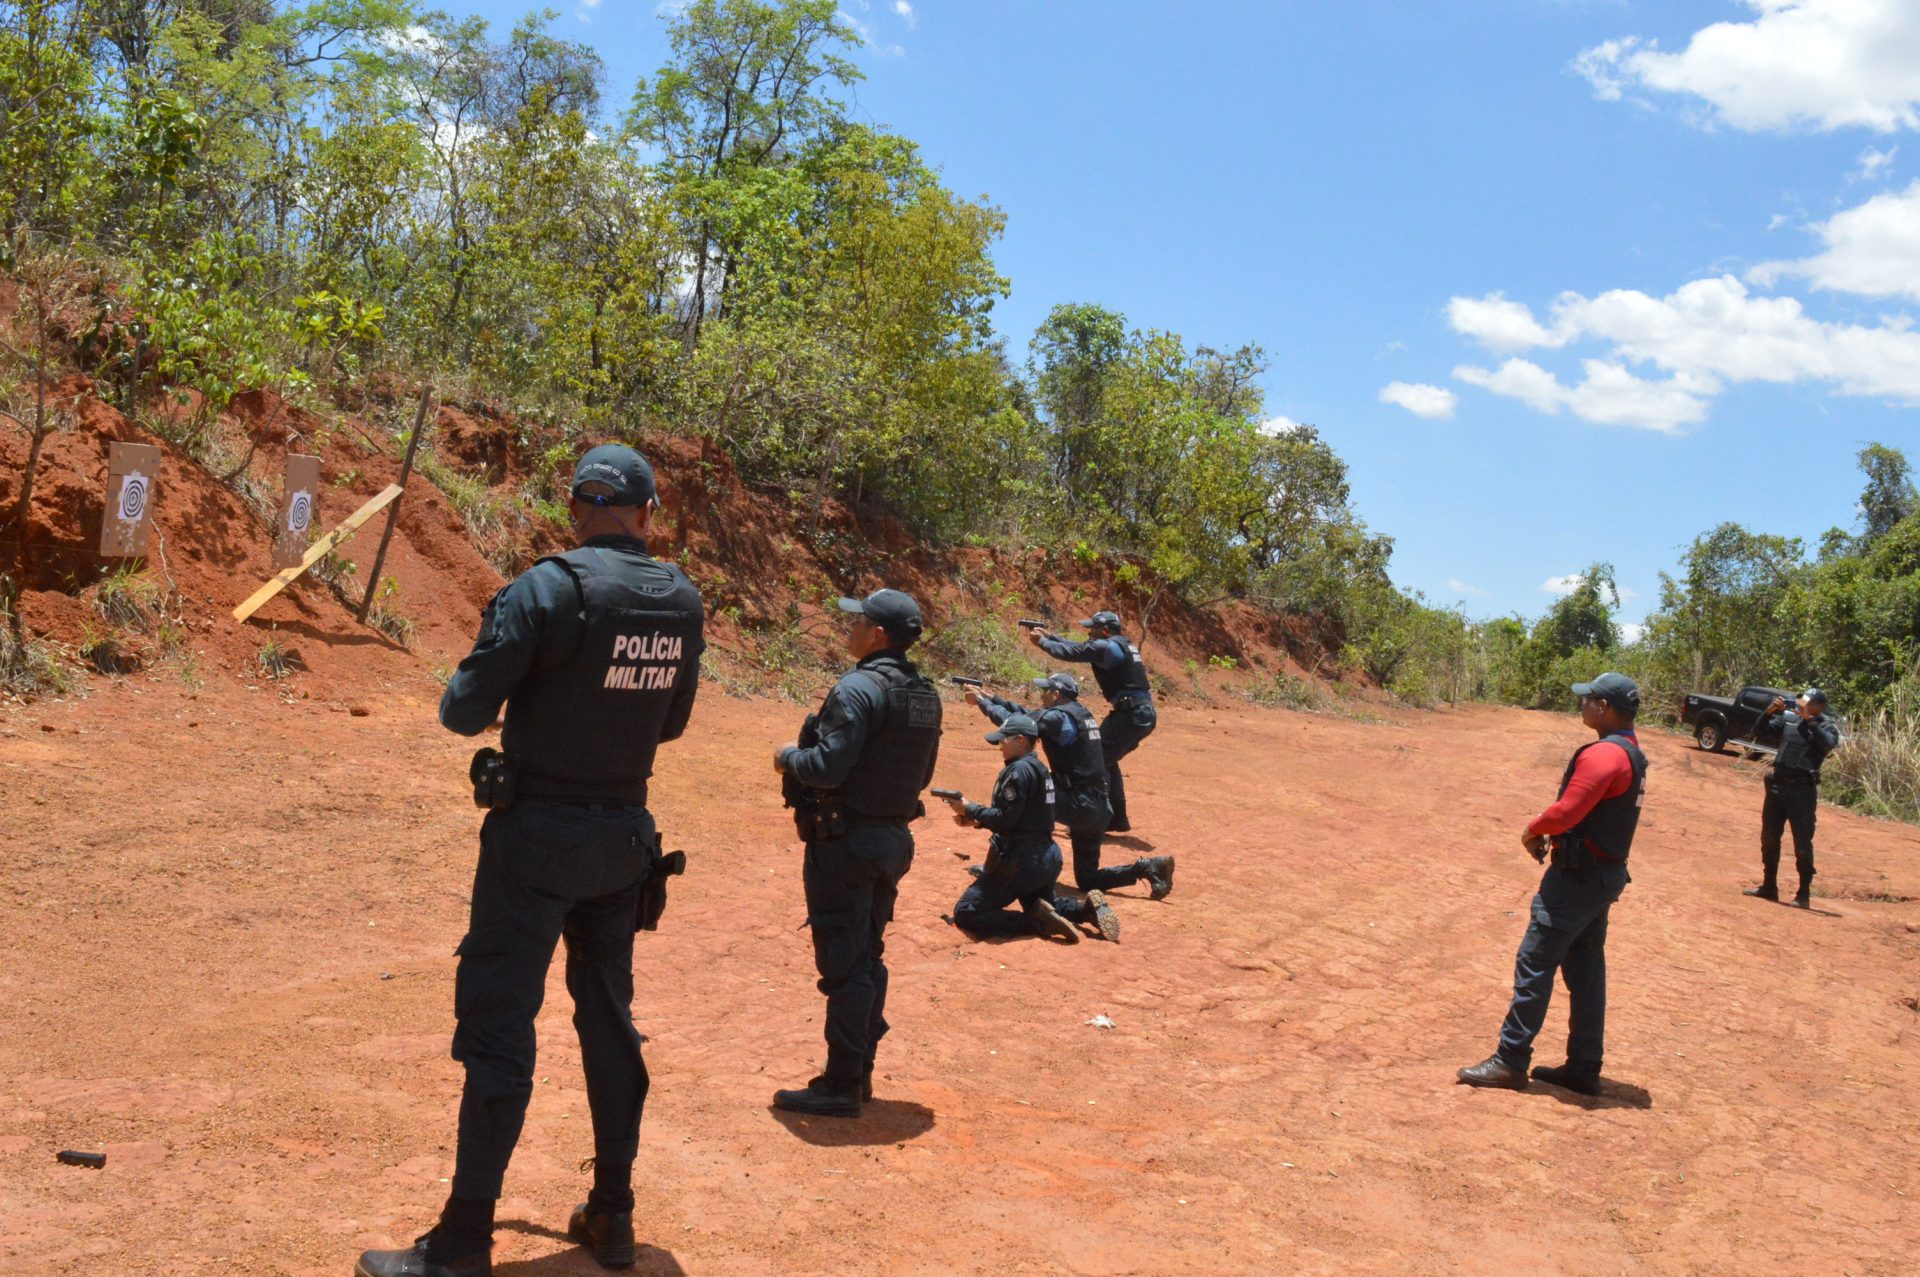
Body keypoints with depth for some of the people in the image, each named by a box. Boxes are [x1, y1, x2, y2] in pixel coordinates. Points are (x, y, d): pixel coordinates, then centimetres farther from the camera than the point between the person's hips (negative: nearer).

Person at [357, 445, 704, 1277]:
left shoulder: (549, 588, -16)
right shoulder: (684, 603, 1)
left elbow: (464, 711, -14)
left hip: (539, 834, -5)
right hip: (624, 833, 6)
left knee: (498, 1027, 1)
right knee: (609, 1017, 16)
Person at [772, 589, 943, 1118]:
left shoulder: (858, 688, -18)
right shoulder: (925, 695, 8)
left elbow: (827, 767, -24)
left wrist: (789, 757, -5)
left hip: (846, 841, -9)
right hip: (893, 838, 9)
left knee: (844, 965, -2)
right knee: (869, 959, 17)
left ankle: (841, 1085, 6)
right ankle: (860, 1072, 26)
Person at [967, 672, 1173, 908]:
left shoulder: (1058, 716, -12)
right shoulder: (1078, 713, 14)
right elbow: (1028, 714, 21)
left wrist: (982, 702, 3)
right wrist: (992, 698, 21)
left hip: (1079, 807, -9)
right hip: (1099, 809, 9)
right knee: (1086, 880, 17)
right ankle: (1147, 867, 5)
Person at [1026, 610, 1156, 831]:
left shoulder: (1106, 646, -10)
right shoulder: (1122, 644, 18)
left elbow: (1070, 653, -5)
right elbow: (1079, 649, 26)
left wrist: (1041, 642, 10)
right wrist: (1050, 636, 27)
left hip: (1130, 715, -10)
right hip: (1145, 714, 10)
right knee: (1106, 760, 21)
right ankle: (1117, 819, 24)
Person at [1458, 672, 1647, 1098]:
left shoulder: (1603, 754, -20)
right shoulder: (1633, 755, 13)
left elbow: (1566, 812, -25)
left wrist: (1533, 830, -6)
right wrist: (1550, 832, 4)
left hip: (1579, 875, -10)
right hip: (1606, 874, 10)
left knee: (1534, 963, -4)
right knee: (1585, 972, 14)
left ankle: (1510, 1061, 1)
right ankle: (1583, 1069, 20)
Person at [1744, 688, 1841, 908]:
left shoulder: (1826, 726, -4)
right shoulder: (1788, 718, 7)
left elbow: (1829, 744, -24)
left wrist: (1810, 720, -25)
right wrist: (1769, 712, -8)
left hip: (1803, 790, -5)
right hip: (1777, 785, 5)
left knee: (1802, 844, 0)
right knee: (1769, 838, 11)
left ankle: (1804, 894, 9)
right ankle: (1769, 887, 23)